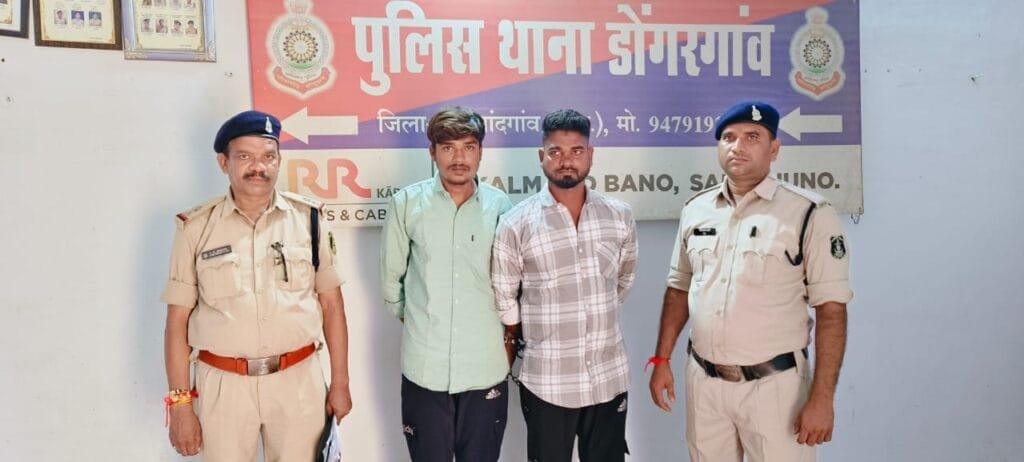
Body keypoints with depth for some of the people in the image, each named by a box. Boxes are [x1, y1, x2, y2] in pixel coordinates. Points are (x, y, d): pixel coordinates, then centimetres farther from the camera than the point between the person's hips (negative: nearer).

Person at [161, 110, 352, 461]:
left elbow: (331, 304, 3)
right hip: (223, 384, 0)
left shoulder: (308, 219, -1)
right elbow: (178, 319, 0)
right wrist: (181, 402, -2)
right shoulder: (196, 228, -2)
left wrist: (340, 382, 4)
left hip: (299, 380, 1)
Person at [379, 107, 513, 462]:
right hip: (424, 366, 0)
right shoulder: (407, 203, -3)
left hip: (486, 368, 1)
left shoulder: (500, 205, -1)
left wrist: (510, 332, 8)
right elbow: (390, 278, 7)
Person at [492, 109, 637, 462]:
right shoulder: (515, 224, -10)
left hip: (609, 377, 3)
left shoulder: (619, 216, 0)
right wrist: (536, 338, 8)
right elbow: (503, 300, -1)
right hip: (547, 382, -2)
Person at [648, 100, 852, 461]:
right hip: (703, 380, 4)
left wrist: (822, 397, -14)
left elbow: (831, 310, -10)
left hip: (774, 384, -4)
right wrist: (662, 359, 9)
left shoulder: (809, 214, -9)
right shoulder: (695, 210, 5)